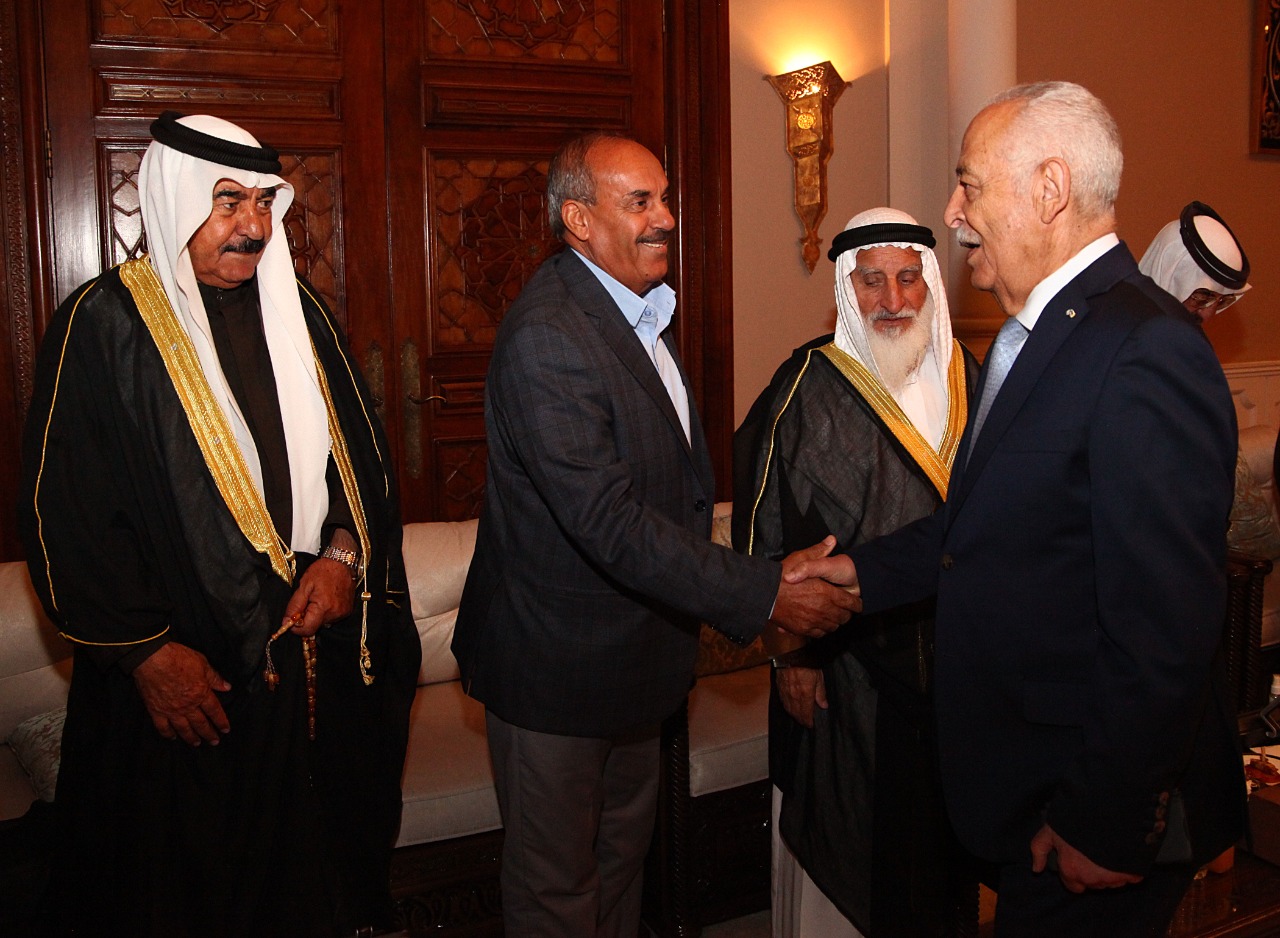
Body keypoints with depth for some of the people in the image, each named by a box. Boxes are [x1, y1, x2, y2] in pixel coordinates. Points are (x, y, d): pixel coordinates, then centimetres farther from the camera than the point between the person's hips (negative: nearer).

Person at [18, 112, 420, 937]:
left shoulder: (298, 311, 7)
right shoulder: (104, 326, -9)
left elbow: (362, 450, 12)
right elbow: (62, 511, -10)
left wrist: (345, 553, -4)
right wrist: (145, 652, -12)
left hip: (320, 648, 5)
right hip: (188, 677, -4)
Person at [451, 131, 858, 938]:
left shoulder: (642, 307, 6)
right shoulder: (545, 336, -26)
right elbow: (611, 523, -31)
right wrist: (763, 593, -28)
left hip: (635, 650, 9)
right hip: (558, 663, -9)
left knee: (623, 849, 25)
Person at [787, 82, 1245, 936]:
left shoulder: (1145, 355, -24)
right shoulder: (1038, 333, 8)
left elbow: (1165, 630, -26)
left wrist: (1104, 825, -20)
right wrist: (866, 570, 13)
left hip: (1105, 802, -9)